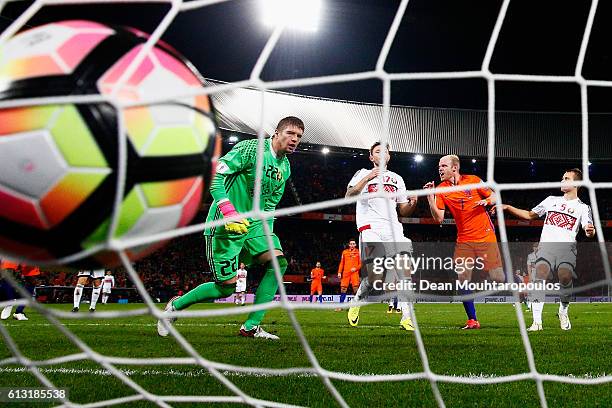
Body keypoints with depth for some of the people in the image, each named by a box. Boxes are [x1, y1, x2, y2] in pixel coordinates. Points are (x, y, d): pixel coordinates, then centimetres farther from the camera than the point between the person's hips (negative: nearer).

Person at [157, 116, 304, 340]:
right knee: (227, 286, -6)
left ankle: (251, 326, -9)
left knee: (279, 261, -15)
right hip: (225, 225, -7)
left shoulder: (285, 167, 11)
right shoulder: (250, 148, -14)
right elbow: (215, 176, -19)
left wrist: (267, 234, 11)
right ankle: (175, 306, 19)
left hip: (253, 223, 7)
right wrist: (229, 211, -28)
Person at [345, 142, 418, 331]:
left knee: (406, 269, -14)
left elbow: (403, 211, 24)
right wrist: (367, 178, -16)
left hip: (393, 228, 4)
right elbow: (349, 196, -5)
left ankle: (406, 316, -10)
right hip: (370, 228, -4)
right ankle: (357, 301, 17)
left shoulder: (397, 179, 25)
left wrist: (412, 203, 1)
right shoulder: (363, 174, 13)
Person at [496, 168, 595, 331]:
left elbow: (588, 229, -4)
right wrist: (508, 207, 14)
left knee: (566, 278, -24)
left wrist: (590, 231, -30)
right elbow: (530, 215, 25)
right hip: (546, 244, 2)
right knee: (540, 277, -20)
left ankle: (563, 312, 6)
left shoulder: (583, 207, 12)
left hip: (566, 246, -2)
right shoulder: (551, 200, 23)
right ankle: (537, 321, -21)